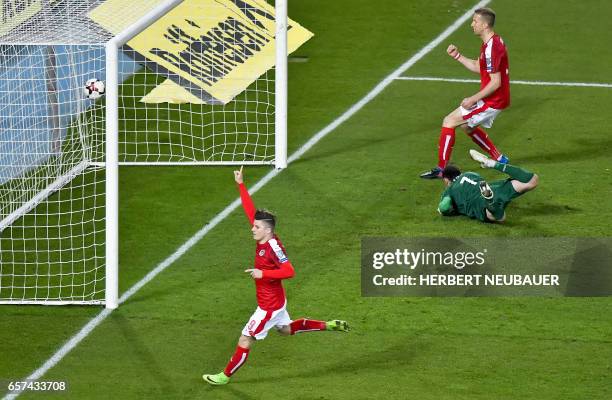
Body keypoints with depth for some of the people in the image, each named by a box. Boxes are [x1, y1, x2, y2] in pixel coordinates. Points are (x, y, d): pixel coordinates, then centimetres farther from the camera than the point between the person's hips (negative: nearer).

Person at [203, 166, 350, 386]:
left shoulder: (274, 247, -27)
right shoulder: (262, 239, -4)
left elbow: (289, 271, -33)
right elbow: (250, 211, 1)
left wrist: (263, 274, -35)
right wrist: (241, 185, -2)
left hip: (269, 305, -10)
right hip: (275, 301, 10)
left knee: (246, 339, -1)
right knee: (286, 329, 29)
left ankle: (226, 375, 9)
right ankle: (328, 325, 29)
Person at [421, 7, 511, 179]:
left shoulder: (491, 48, -25)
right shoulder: (491, 42, 8)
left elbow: (496, 82, -26)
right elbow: (478, 67, 19)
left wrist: (473, 99, -20)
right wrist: (458, 56, 7)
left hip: (492, 101, -10)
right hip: (497, 99, 10)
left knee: (449, 121, -6)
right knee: (467, 126, 28)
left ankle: (441, 169, -2)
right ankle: (499, 159, 33)